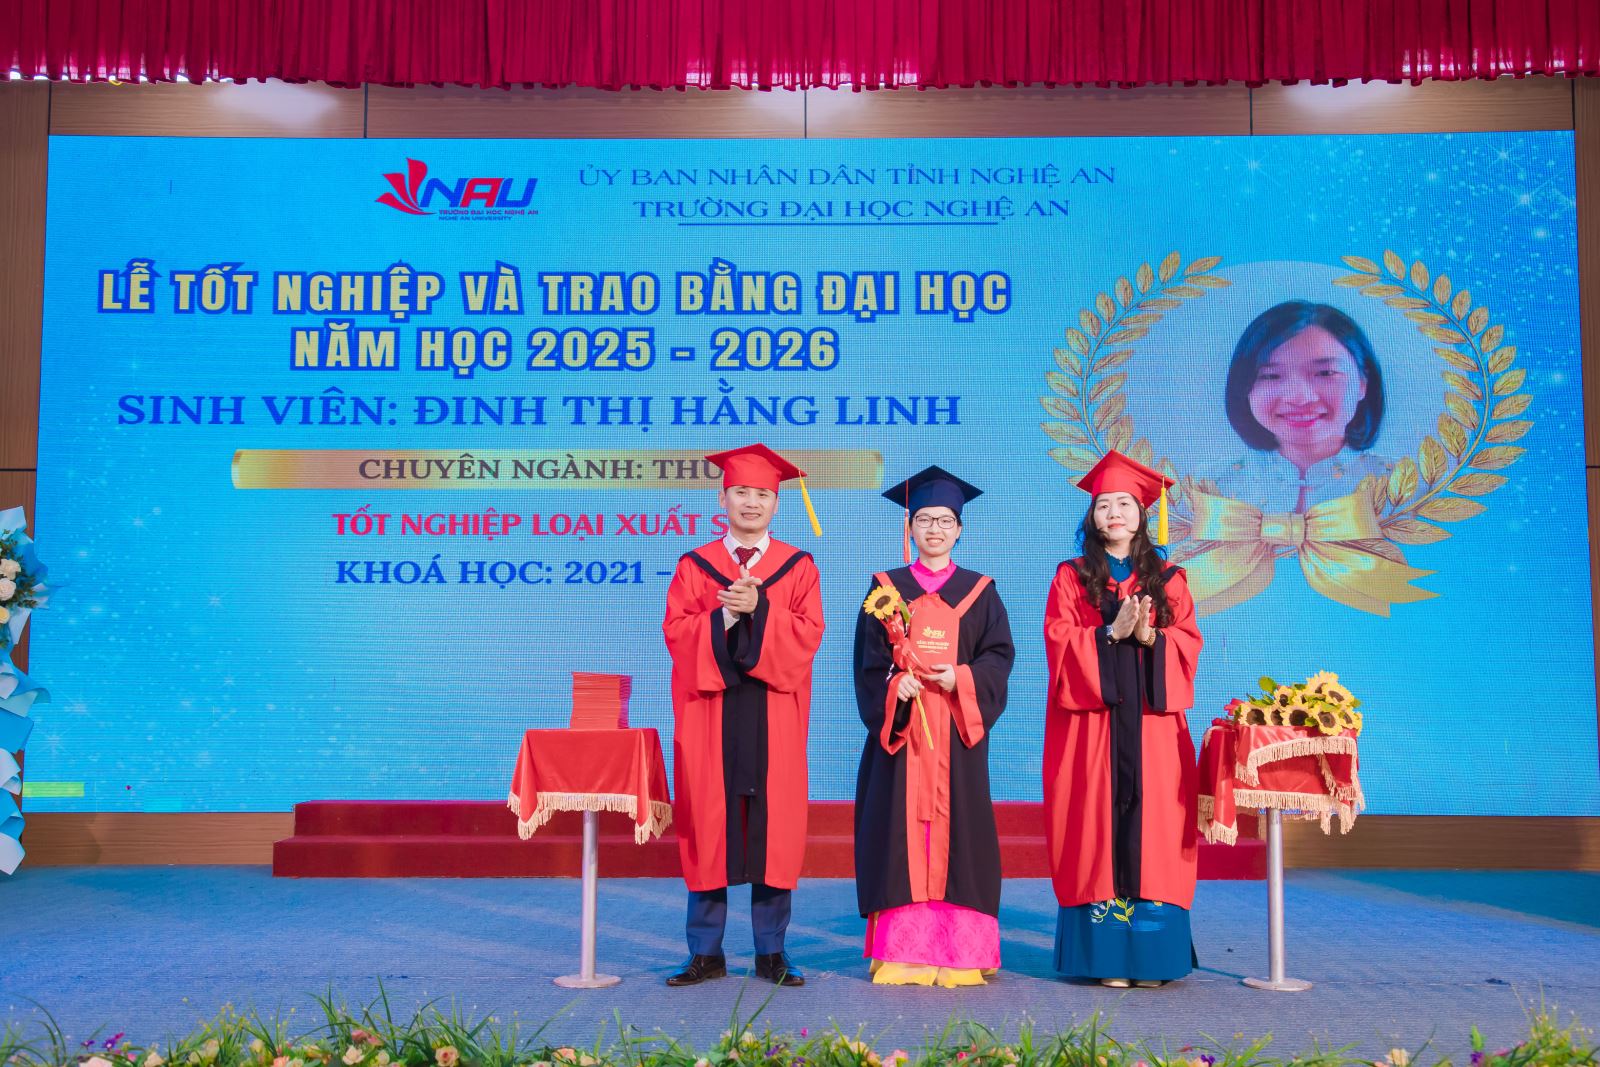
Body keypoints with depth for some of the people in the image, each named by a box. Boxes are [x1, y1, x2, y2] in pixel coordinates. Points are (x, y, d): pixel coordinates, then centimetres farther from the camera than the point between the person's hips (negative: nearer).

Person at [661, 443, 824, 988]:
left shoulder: (798, 566, 8)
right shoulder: (694, 566, 9)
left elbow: (809, 634, -3)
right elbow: (676, 631, -1)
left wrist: (758, 609, -16)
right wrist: (724, 615, -16)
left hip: (774, 716, 0)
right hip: (709, 712, 0)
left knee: (773, 826, 1)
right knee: (709, 826, 1)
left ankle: (771, 952, 10)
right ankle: (706, 953, 10)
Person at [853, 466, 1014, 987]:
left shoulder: (979, 592, 11)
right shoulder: (885, 588, 10)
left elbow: (999, 653, 3)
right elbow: (868, 657, 4)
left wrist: (961, 679, -14)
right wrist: (894, 684, -15)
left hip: (958, 733, 0)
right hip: (899, 725, 0)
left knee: (958, 832, -1)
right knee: (900, 832, -3)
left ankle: (959, 953, 4)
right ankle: (901, 952, 3)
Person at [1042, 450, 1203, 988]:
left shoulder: (1167, 578, 13)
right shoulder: (1072, 577, 9)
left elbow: (1189, 641, 5)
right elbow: (1059, 639, -2)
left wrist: (1150, 636, -13)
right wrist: (1111, 633, -15)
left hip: (1151, 722, 1)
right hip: (1091, 721, -1)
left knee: (1151, 822, -3)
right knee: (1100, 822, -4)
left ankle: (1151, 954, 3)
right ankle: (1105, 955, 0)